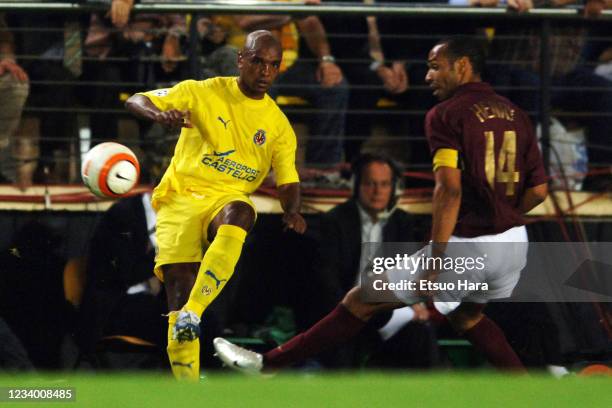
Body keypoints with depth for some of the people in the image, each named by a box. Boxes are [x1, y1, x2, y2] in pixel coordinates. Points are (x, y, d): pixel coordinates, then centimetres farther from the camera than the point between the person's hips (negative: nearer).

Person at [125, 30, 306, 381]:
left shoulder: (279, 125, 10)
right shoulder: (204, 93, 3)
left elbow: (288, 181, 11)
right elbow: (136, 101, 1)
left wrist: (293, 212, -12)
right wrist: (160, 115, -23)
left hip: (230, 198, 1)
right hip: (181, 197, -1)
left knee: (238, 213, -37)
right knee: (179, 277, -18)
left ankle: (192, 313, -43)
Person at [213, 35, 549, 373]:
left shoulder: (446, 114, -8)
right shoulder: (515, 114, 11)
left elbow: (449, 189, -20)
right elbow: (538, 190, 11)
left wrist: (436, 263, -20)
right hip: (514, 243, 7)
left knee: (361, 302, 3)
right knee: (465, 315, 34)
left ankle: (269, 363, 9)